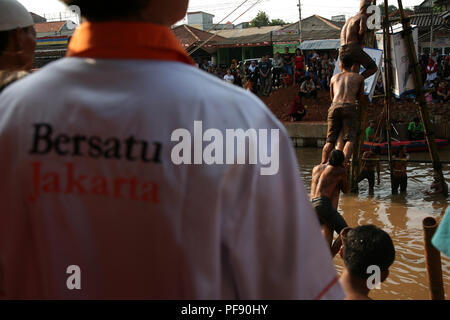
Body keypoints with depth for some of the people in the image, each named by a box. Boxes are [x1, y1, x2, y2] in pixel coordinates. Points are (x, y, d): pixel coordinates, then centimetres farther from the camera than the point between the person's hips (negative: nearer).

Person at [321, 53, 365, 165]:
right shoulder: (359, 77, 21)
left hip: (335, 106, 2)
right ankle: (344, 163, -29)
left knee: (330, 140, 4)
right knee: (349, 139, -7)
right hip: (349, 107, -2)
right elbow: (361, 98, 28)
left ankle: (323, 164, -10)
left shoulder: (334, 78, 27)